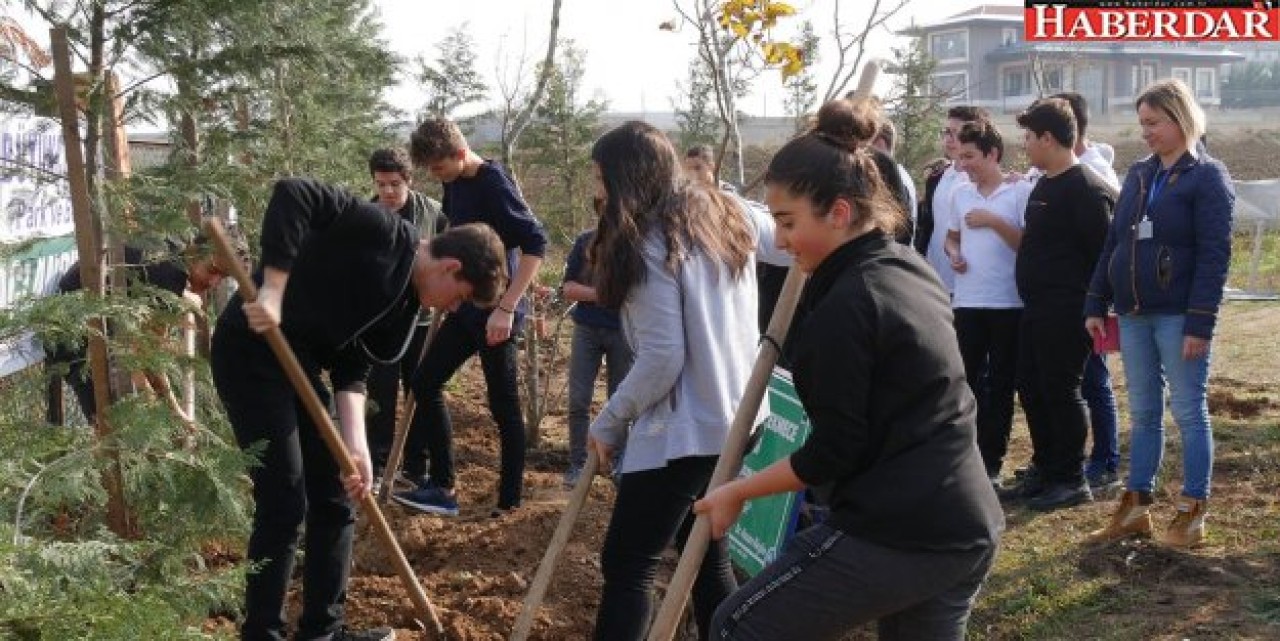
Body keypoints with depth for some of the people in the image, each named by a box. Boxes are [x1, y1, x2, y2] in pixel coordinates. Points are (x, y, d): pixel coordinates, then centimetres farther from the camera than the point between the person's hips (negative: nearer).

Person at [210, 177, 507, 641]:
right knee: (284, 505, -7)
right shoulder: (386, 234, -14)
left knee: (335, 500, 12)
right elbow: (293, 194, -25)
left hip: (299, 360, 10)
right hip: (252, 350, -10)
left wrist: (356, 446, -9)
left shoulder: (402, 303, 11)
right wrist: (274, 290, -30)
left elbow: (351, 368, 5)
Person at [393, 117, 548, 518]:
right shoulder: (454, 184, 7)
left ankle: (509, 500, 11)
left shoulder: (493, 184, -19)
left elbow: (536, 244, -24)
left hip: (495, 312, -9)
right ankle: (442, 486, 15)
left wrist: (506, 308, -26)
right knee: (425, 381, 10)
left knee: (503, 406, 0)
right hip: (466, 307, 9)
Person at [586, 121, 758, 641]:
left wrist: (609, 423, -9)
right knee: (707, 550, 20)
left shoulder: (649, 243, -16)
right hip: (733, 417, 9)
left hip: (684, 430, -9)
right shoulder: (725, 217, 8)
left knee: (626, 564, -4)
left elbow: (661, 359, -21)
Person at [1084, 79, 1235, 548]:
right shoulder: (1137, 175, 12)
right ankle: (1136, 507, 18)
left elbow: (1214, 256, -13)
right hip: (1133, 315, 6)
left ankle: (1192, 513, 9)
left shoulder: (1207, 177, -7)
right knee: (1142, 414, 11)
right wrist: (1096, 305, 8)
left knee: (1189, 413, 2)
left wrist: (1200, 323, -19)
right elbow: (1112, 244, 14)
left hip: (1179, 316, -6)